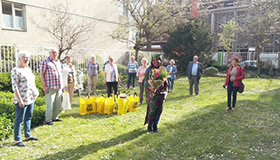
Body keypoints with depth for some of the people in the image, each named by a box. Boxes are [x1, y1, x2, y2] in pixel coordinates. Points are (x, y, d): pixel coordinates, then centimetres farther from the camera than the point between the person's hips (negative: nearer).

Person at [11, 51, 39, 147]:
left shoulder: (28, 69, 14)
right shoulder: (16, 70, -11)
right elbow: (14, 86, -15)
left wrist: (35, 92, 15)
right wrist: (19, 100, -19)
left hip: (31, 98, 8)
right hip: (22, 99, -8)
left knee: (28, 118, 16)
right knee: (19, 119, -1)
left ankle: (28, 136, 28)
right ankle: (17, 140, 8)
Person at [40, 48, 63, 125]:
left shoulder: (58, 62, 17)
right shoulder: (45, 61, -4)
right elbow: (41, 74, -8)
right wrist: (44, 86, -15)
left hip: (59, 87, 7)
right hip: (50, 87, -7)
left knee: (58, 104, 12)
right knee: (50, 104, -4)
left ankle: (55, 117, 25)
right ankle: (48, 120, 8)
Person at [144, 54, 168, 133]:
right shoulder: (149, 70, -4)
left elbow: (165, 80, 16)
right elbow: (146, 82, -9)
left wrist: (163, 84, -2)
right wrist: (150, 87, -27)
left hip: (160, 93, 4)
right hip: (152, 93, -4)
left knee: (159, 110, 8)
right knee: (152, 110, -6)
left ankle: (155, 125, 25)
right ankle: (149, 126, 13)